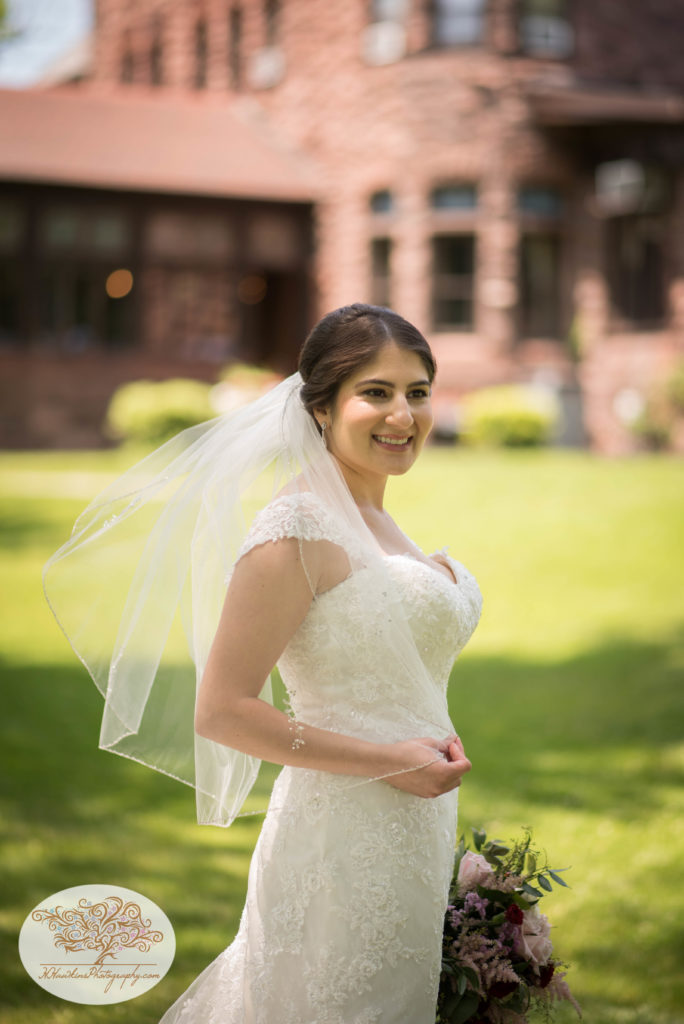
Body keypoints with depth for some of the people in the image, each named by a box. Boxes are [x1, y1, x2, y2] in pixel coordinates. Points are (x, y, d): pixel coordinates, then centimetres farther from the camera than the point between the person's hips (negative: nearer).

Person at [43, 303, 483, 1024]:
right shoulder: (299, 527, -16)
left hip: (414, 831, 9)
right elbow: (222, 712, -20)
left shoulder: (373, 523, 12)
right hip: (346, 839, -9)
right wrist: (389, 762, -18)